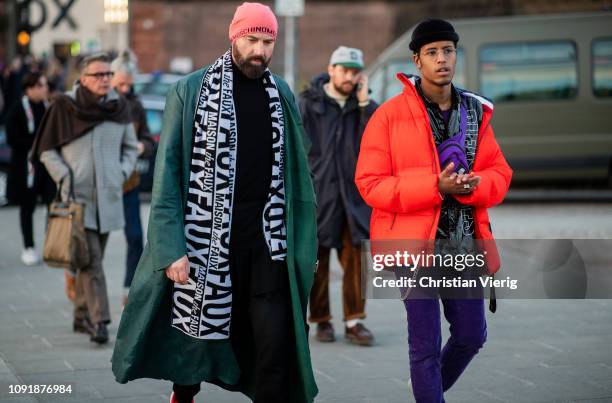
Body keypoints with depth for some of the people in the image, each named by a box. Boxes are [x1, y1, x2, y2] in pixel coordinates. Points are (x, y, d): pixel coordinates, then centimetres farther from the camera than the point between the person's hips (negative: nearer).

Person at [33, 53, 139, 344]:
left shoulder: (119, 108, 6)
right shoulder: (64, 107, -4)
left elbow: (131, 147, 19)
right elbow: (47, 150, 3)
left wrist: (123, 172, 3)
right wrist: (64, 176, -8)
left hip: (109, 197, 4)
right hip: (77, 196, -4)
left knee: (93, 259, 11)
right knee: (90, 260, -13)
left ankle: (82, 316, 23)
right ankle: (99, 320, -17)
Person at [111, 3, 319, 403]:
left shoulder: (281, 94, 9)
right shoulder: (190, 91, -2)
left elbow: (297, 174, 11)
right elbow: (168, 172, -5)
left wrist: (306, 242, 7)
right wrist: (171, 249, -12)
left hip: (268, 240, 2)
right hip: (206, 240, -2)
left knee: (273, 343, -4)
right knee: (198, 332, 9)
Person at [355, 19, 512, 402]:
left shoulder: (476, 112, 7)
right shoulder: (389, 115, -8)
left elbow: (500, 174, 8)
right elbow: (370, 184, -11)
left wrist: (473, 185, -16)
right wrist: (434, 186, -22)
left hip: (465, 243, 5)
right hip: (416, 241, -5)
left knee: (472, 335, 13)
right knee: (426, 345, -2)